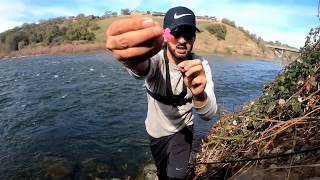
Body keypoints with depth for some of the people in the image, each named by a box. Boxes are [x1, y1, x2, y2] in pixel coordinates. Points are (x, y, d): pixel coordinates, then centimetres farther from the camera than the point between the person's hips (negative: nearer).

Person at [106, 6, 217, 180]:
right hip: (156, 130, 0)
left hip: (182, 129, 0)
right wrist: (134, 61, -77)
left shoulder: (201, 65, -20)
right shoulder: (155, 56, -27)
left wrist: (199, 94, -51)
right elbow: (142, 68, -52)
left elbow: (209, 114, -29)